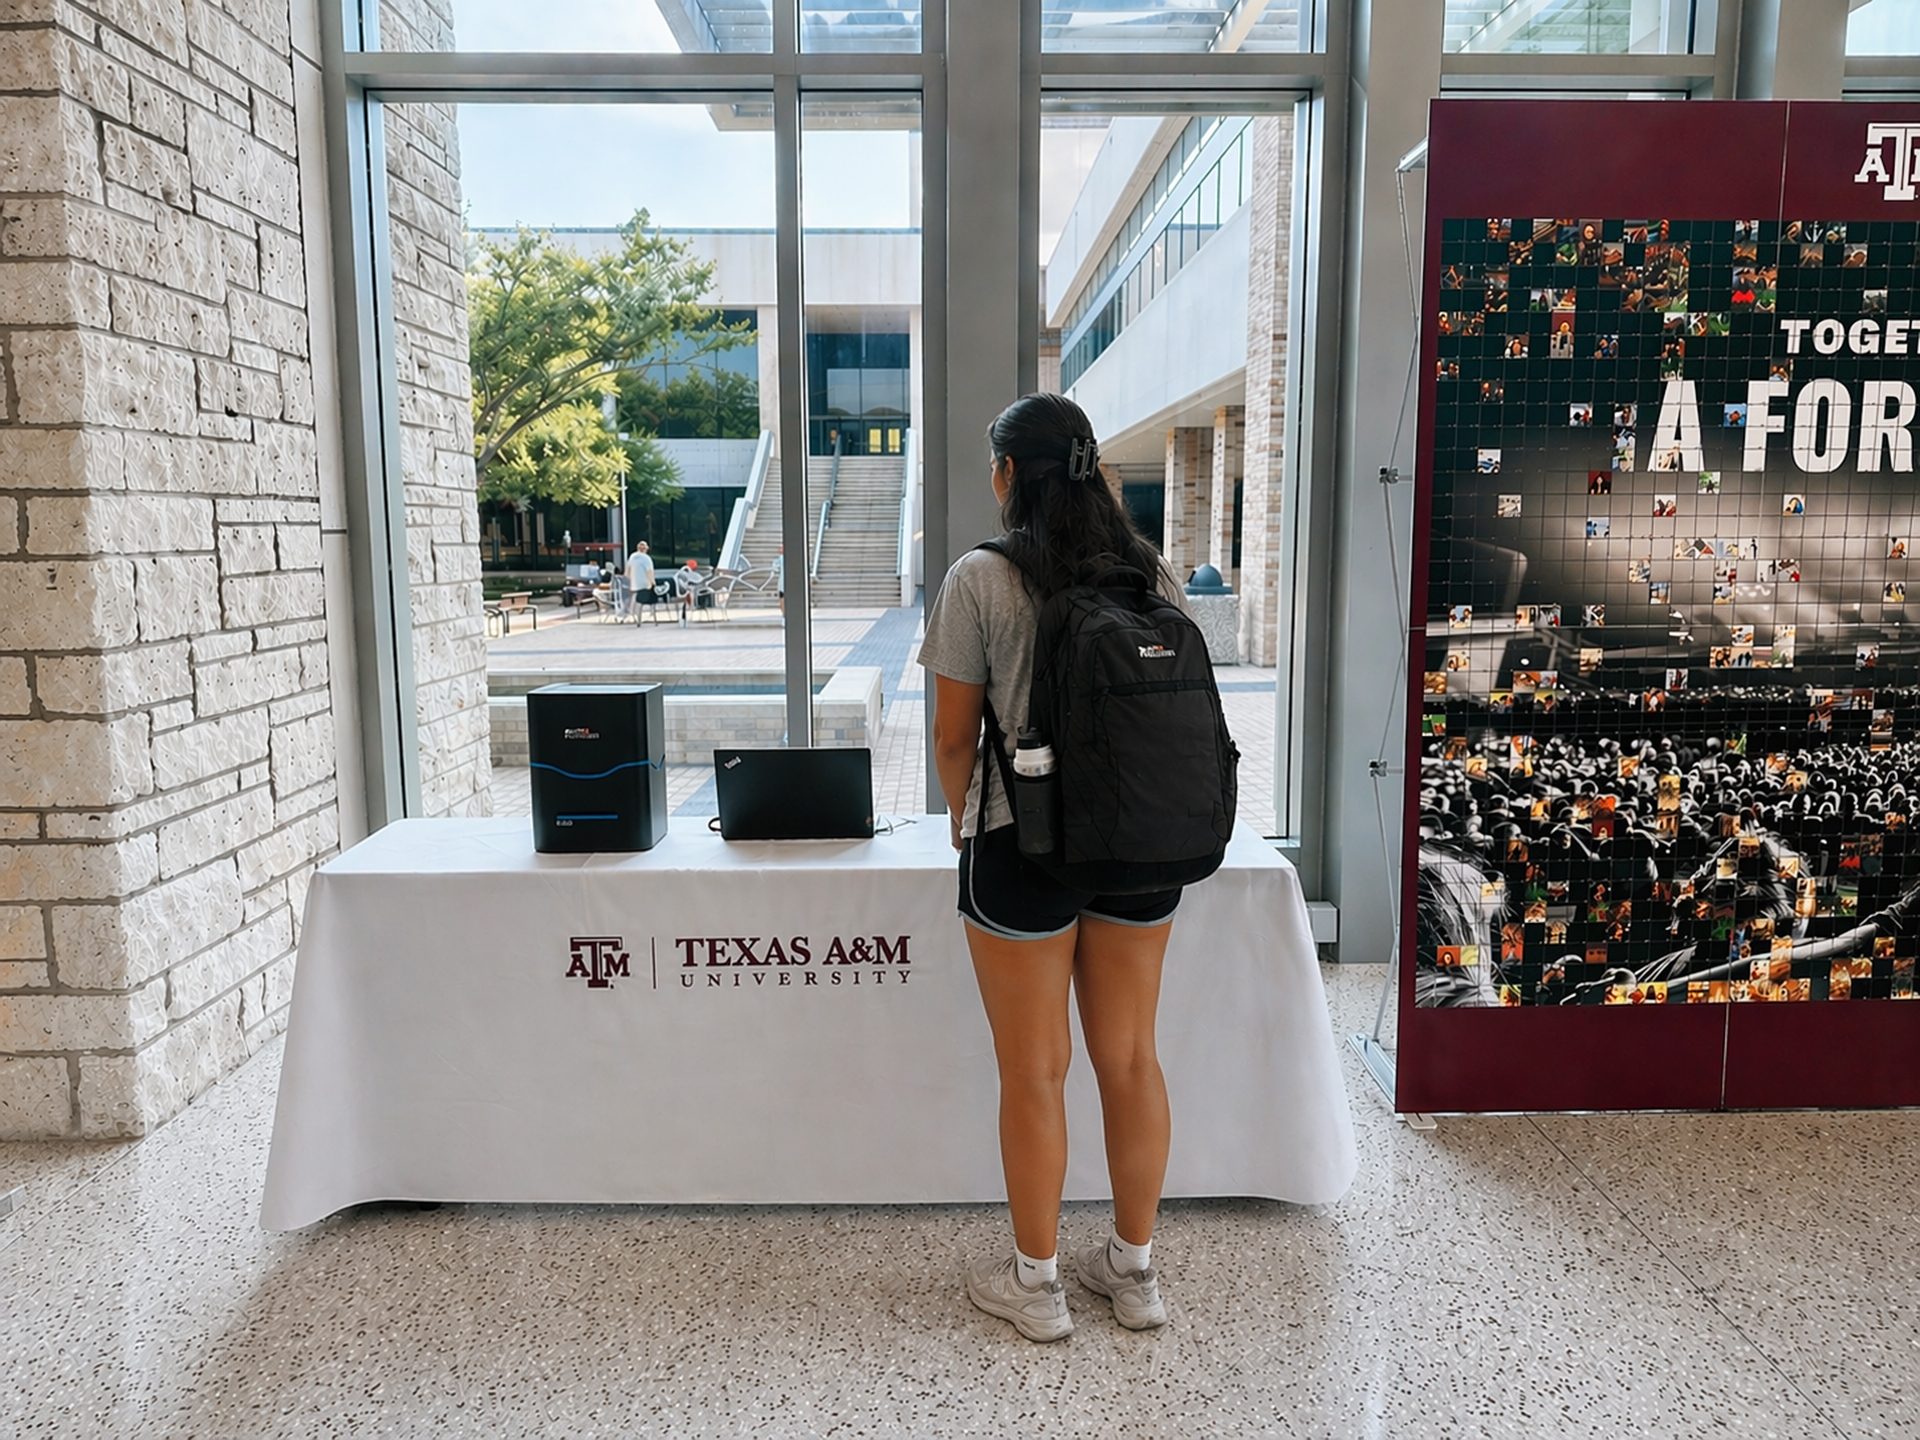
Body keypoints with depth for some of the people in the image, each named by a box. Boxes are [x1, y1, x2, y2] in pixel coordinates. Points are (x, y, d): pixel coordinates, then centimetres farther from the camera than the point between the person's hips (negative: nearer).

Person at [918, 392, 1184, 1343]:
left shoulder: (980, 581, -10)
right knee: (1130, 1059, 15)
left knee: (1035, 1073, 9)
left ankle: (1035, 1284, 25)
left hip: (1025, 846, -4)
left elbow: (955, 736, -6)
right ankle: (1134, 1270, 31)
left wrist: (965, 823, 12)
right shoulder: (1154, 575, 3)